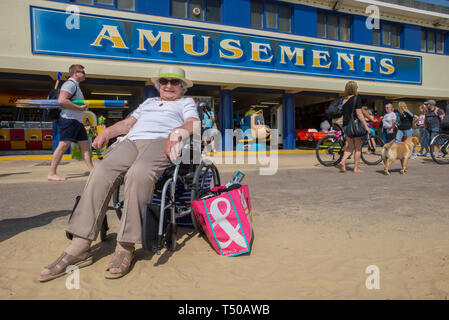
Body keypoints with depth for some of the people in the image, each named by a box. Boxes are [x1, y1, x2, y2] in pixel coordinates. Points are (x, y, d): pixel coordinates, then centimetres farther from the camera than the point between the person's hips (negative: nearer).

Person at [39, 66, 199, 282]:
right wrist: (108, 131, 10)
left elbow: (194, 124, 5)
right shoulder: (148, 102, 39)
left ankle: (125, 248, -32)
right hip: (132, 141, 5)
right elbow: (129, 122, 30)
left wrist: (177, 132, -17)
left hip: (160, 142, -4)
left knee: (138, 173, -39)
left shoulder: (186, 102, 25)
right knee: (101, 172, -26)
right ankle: (79, 248, -27)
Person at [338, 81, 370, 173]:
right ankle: (356, 168, 8)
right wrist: (366, 126, -12)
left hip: (346, 125, 6)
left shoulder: (344, 100, 10)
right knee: (358, 147, 5)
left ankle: (342, 161, -7)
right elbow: (359, 114, -14)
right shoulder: (356, 98, -9)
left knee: (350, 146, 14)